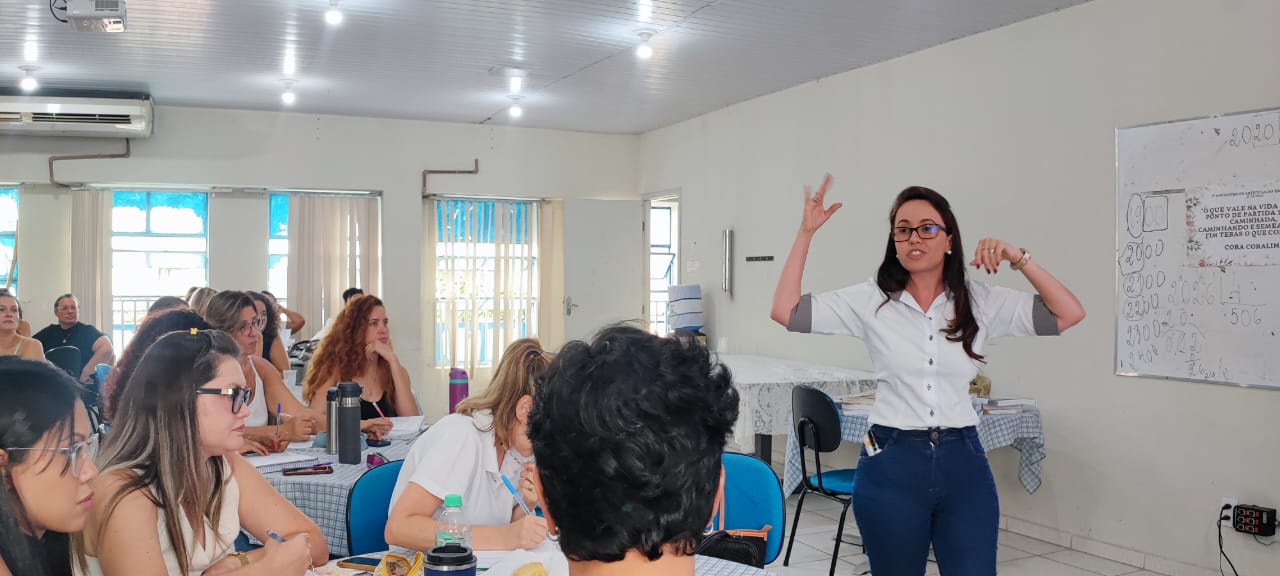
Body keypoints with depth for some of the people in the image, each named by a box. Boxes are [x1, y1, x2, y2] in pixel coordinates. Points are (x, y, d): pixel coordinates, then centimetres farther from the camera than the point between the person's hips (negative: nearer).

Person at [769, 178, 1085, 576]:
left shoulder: (982, 301, 2)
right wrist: (806, 232, -10)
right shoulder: (870, 301, -1)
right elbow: (785, 312, -7)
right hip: (891, 463, -1)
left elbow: (1070, 314, -1)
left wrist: (1019, 259, -12)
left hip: (962, 461, 1)